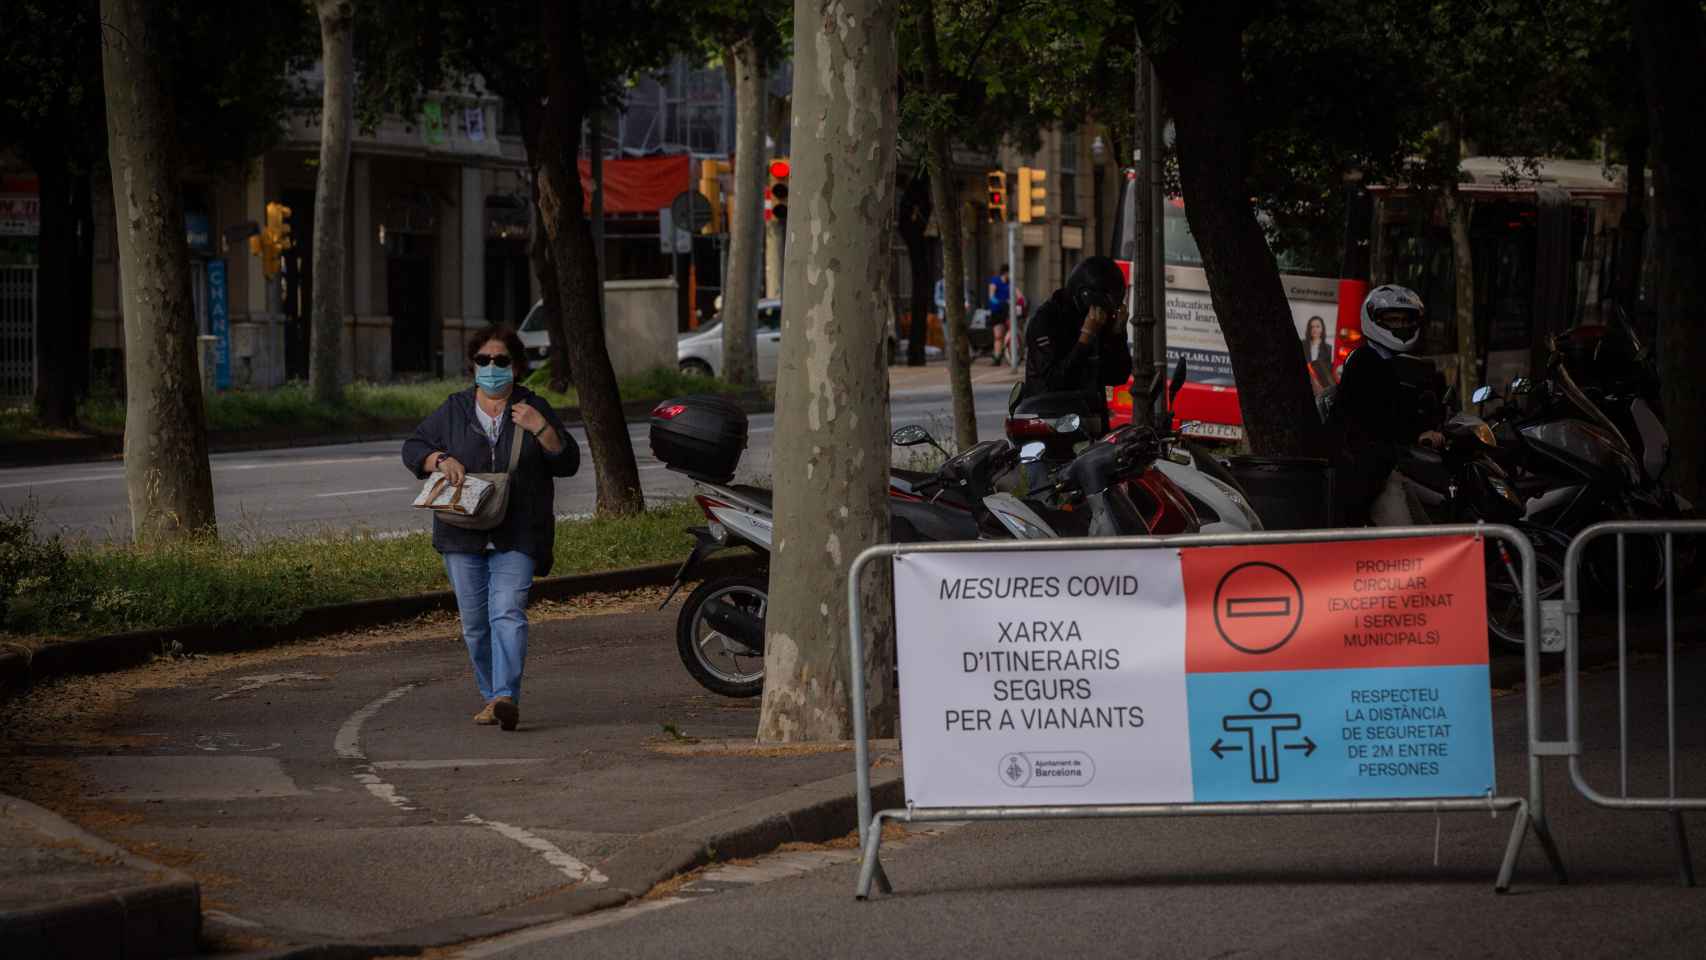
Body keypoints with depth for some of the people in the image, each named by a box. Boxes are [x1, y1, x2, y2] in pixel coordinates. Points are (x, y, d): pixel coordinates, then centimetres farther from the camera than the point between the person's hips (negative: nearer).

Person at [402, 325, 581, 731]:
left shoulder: (534, 409, 8)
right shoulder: (453, 410, 12)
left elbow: (568, 463, 3)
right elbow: (413, 449, 12)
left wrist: (540, 428, -13)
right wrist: (441, 460, -8)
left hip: (516, 536, -3)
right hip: (463, 536, 3)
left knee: (507, 613, -19)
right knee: (475, 624, 6)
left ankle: (506, 697, -30)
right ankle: (490, 697, 19)